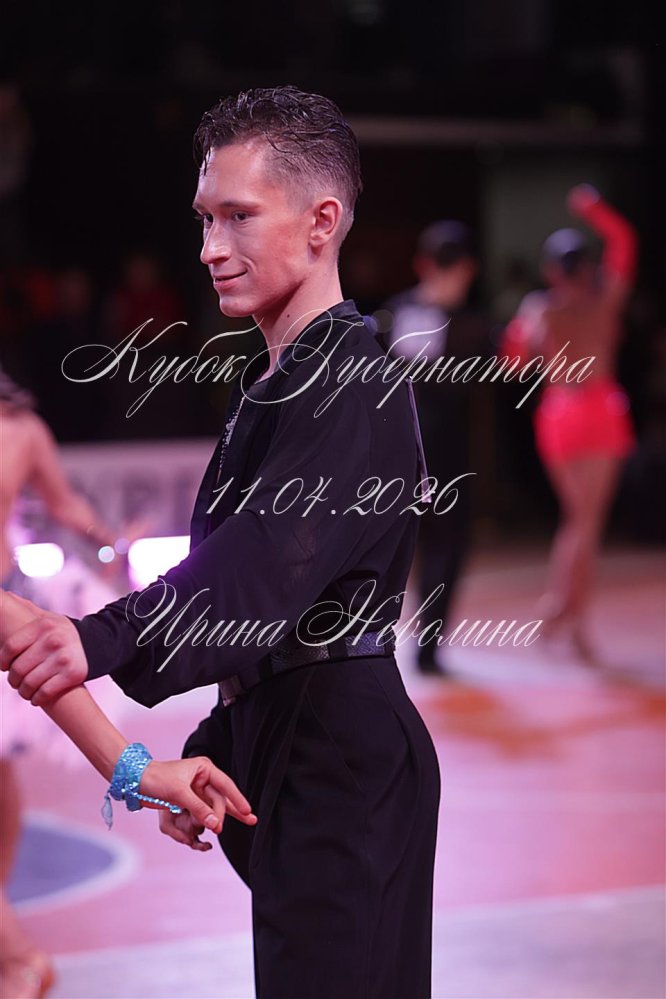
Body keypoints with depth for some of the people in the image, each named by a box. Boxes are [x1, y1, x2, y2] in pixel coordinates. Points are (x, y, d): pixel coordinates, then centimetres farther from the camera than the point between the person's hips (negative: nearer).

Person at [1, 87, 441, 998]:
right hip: (278, 740, 10)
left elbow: (275, 558, -32)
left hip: (341, 753, -10)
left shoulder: (353, 380, -16)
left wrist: (110, 640, -46)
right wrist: (213, 747, 18)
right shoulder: (270, 381, 17)